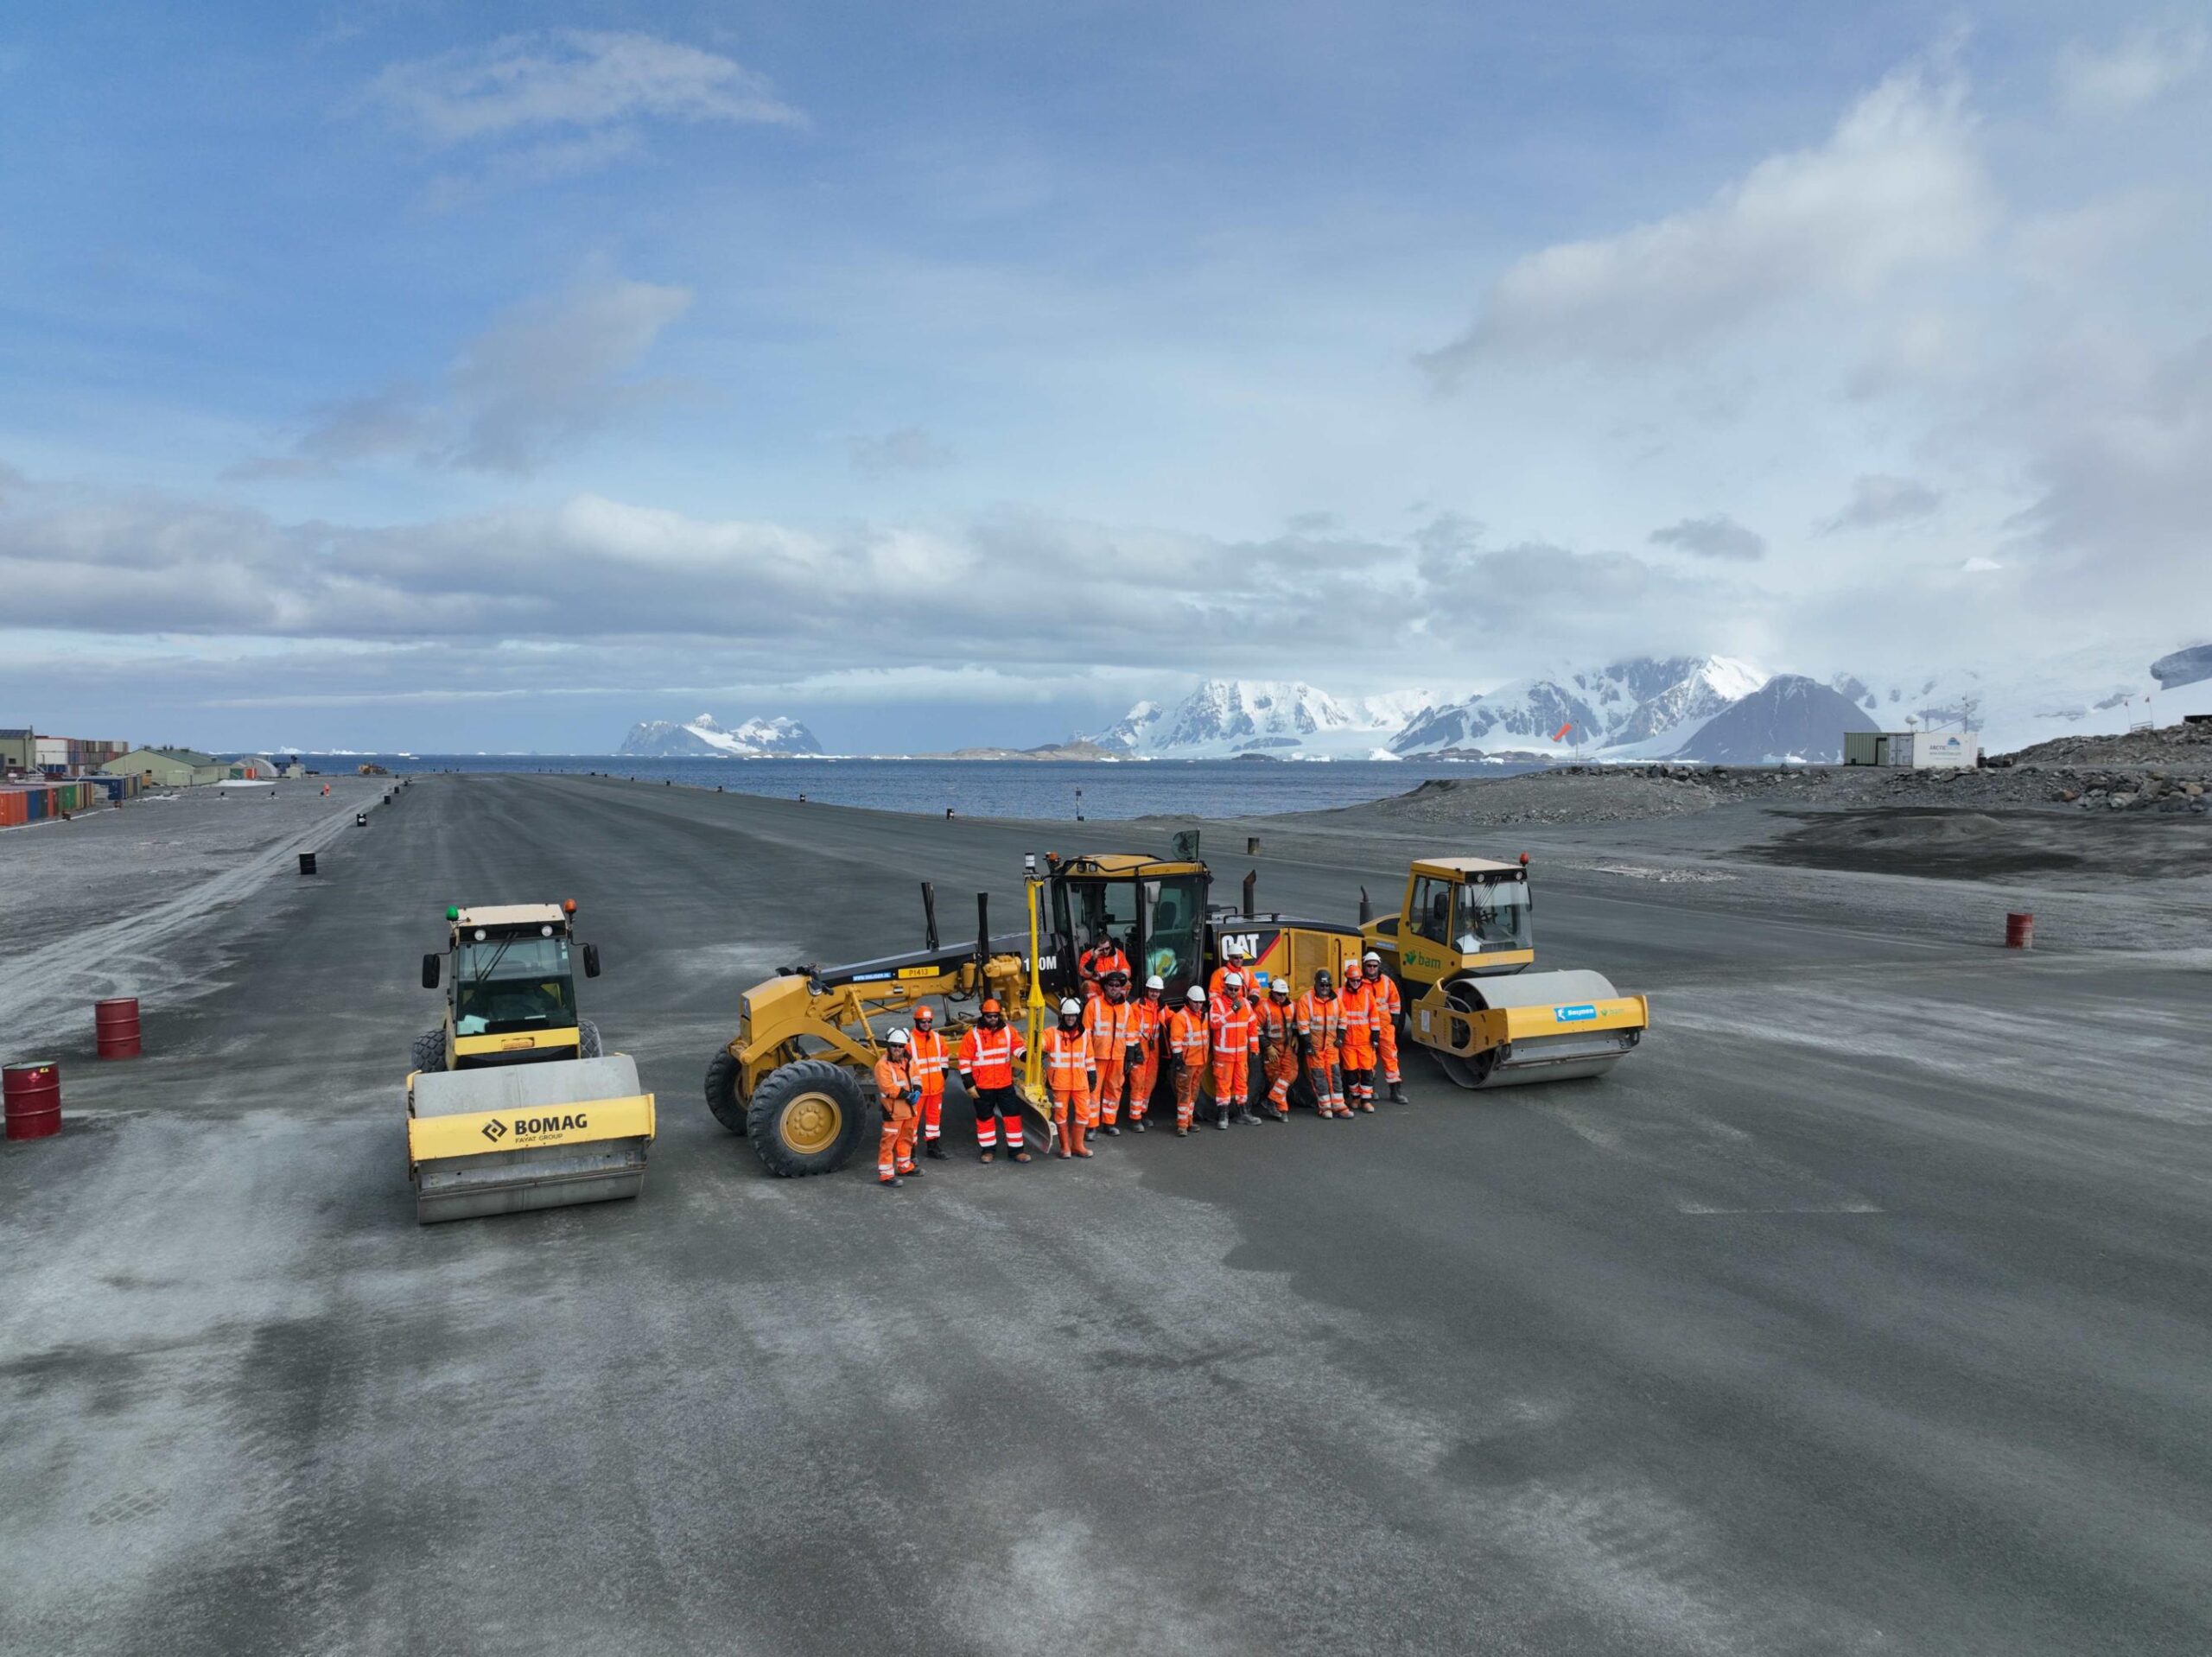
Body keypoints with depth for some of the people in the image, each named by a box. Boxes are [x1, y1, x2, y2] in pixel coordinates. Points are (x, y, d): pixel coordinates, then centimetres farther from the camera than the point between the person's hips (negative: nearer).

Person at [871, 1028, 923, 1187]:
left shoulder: (908, 1061, 8)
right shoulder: (883, 1064, -17)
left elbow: (915, 1078, 14)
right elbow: (888, 1087, -23)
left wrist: (916, 1091, -7)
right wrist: (907, 1095, -21)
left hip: (909, 1108, 8)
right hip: (893, 1109, -8)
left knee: (907, 1138, 21)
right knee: (889, 1141, -7)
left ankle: (904, 1167, 38)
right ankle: (886, 1175, -4)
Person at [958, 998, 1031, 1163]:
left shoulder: (1008, 1031, 1)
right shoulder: (973, 1035, -8)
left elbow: (1019, 1047, 6)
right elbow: (964, 1062, -7)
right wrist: (969, 1085, -9)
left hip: (1005, 1085, 2)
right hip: (982, 1087, -2)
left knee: (1013, 1116, 2)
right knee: (985, 1118, 11)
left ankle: (1015, 1151, 11)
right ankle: (988, 1150, 26)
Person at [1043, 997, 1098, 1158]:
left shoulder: (1084, 1035, 8)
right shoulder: (1053, 1033, -3)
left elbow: (1089, 1058, 14)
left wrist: (1093, 1077, 13)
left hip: (1080, 1081, 3)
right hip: (1060, 1081, -3)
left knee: (1083, 1112, 6)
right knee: (1061, 1113, 5)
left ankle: (1077, 1145, 20)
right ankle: (1065, 1146, 19)